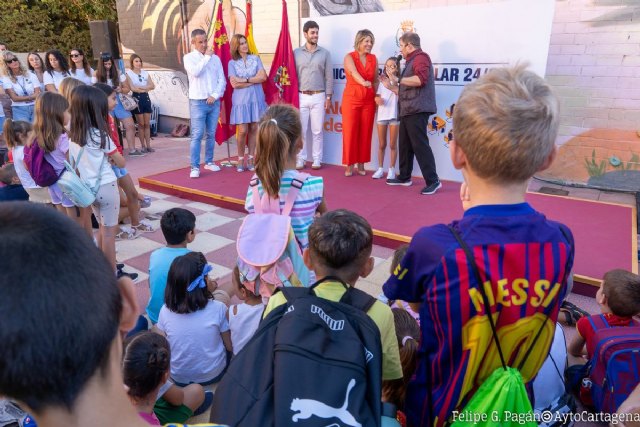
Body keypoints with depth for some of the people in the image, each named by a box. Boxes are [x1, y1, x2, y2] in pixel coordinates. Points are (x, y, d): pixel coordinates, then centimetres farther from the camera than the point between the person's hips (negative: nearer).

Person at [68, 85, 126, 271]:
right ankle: (112, 273, 12)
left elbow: (73, 165, 8)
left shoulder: (72, 136, 1)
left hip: (88, 188, 6)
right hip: (106, 187, -6)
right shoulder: (100, 135, -17)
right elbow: (121, 163, -11)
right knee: (109, 232, 3)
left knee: (102, 229, 21)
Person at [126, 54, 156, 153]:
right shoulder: (129, 73, -1)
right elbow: (132, 88, -12)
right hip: (137, 98, -4)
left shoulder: (145, 73, 11)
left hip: (146, 98, 4)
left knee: (147, 124, 2)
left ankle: (148, 145, 6)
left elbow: (152, 86, 0)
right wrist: (146, 88, -5)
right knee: (141, 124, -1)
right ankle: (143, 146, 5)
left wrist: (140, 87, -11)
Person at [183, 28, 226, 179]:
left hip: (214, 102, 4)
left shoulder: (215, 58, 10)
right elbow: (195, 72, -18)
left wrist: (215, 95, -7)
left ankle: (209, 161, 22)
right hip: (197, 102, -3)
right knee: (197, 135, -7)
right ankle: (195, 167, -5)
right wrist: (207, 57, -8)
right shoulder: (189, 57, 2)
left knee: (211, 134, 9)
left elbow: (222, 79, 7)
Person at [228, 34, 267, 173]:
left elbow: (263, 76, -4)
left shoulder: (256, 59, 8)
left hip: (256, 99, 2)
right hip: (241, 100, -2)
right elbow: (235, 84, -8)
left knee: (253, 129, 4)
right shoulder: (232, 63, 3)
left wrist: (245, 80, -9)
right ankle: (240, 159, 10)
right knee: (243, 131, -5)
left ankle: (250, 159, 13)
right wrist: (254, 80, -7)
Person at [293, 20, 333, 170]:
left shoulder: (325, 53, 5)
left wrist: (328, 96, -1)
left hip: (318, 96, 0)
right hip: (301, 96, 0)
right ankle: (300, 159, 11)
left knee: (317, 130, 3)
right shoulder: (296, 53, 5)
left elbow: (329, 76, 4)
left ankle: (317, 159, 12)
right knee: (301, 130, 2)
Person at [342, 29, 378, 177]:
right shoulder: (349, 57, -6)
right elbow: (354, 73, -24)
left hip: (368, 101, 4)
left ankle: (361, 165, 15)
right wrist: (364, 82, -41)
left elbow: (375, 80, 13)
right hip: (351, 99, -4)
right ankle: (349, 165, 7)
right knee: (350, 133, -2)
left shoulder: (373, 59, 8)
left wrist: (377, 97, 5)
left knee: (365, 133, 5)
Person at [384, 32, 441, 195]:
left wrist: (399, 80, -12)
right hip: (408, 111, 10)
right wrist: (390, 86, 25)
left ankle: (433, 181, -9)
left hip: (417, 111, -10)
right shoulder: (411, 61, 25)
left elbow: (420, 79, -23)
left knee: (420, 145, -12)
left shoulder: (420, 57, -5)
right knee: (405, 145, 14)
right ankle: (404, 177, 24)